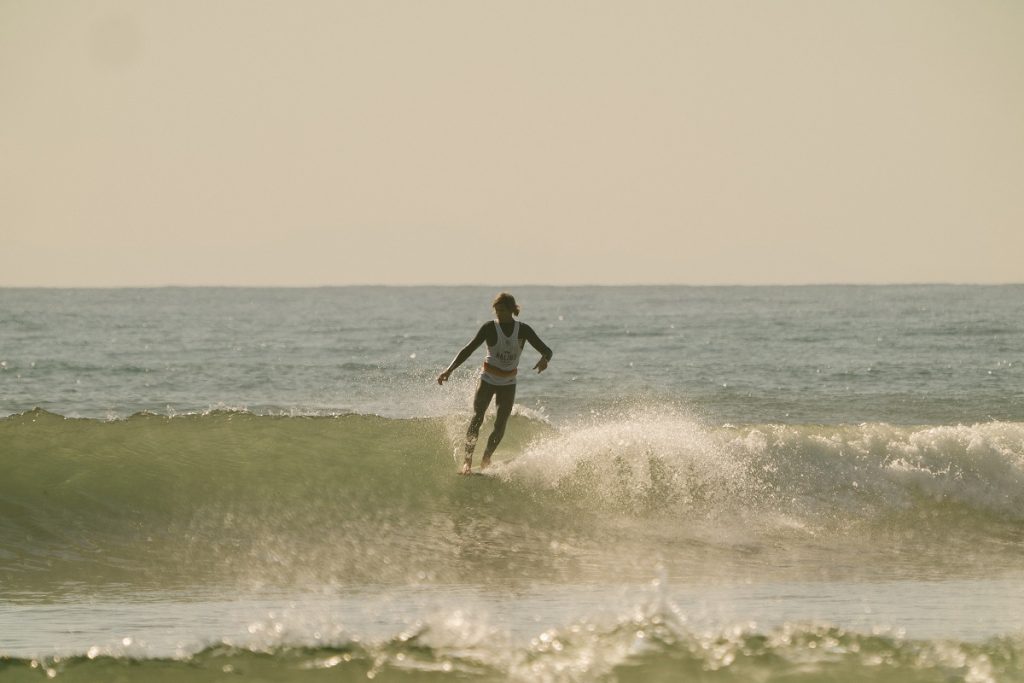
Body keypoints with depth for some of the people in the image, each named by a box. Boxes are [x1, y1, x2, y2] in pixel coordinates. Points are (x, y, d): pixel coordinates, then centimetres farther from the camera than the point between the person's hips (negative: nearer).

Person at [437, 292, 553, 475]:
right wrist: (449, 370, -25)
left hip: (508, 384, 2)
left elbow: (547, 350, -6)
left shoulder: (523, 330, -5)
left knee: (500, 425, -1)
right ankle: (467, 461, -18)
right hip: (488, 379, -2)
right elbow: (469, 350, -13)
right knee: (477, 418, -15)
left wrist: (544, 359, -32)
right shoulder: (489, 328, -10)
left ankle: (485, 460, 16)